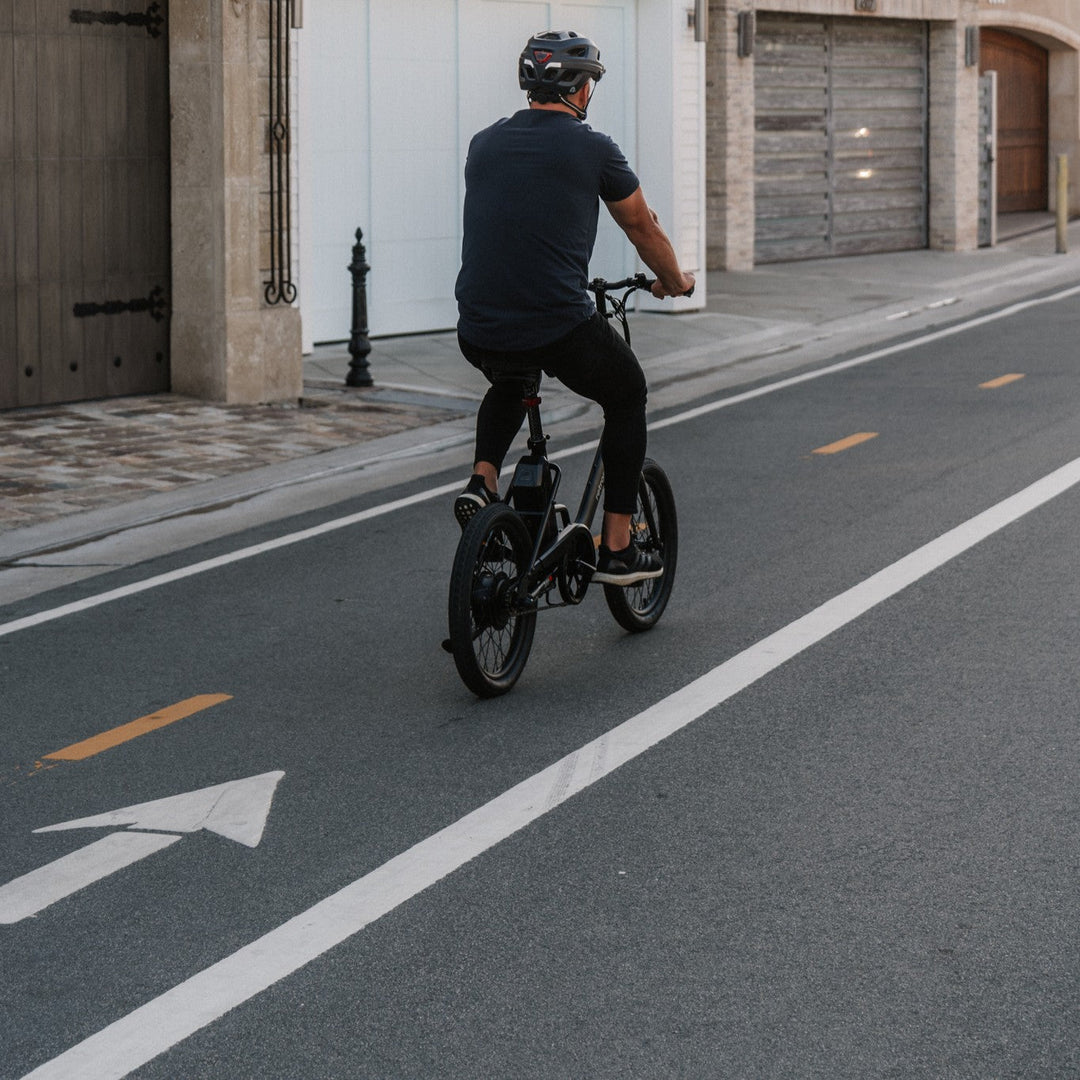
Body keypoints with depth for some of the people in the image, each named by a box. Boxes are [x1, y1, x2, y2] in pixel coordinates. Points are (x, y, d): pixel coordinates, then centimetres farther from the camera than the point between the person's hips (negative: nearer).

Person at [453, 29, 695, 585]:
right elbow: (644, 229, 14)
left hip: (478, 336, 4)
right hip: (560, 328, -4)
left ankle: (482, 480, 14)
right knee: (627, 397, 24)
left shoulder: (484, 144, 14)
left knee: (510, 386, 39)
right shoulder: (592, 149, 0)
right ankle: (617, 549, 20)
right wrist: (675, 281, 35)